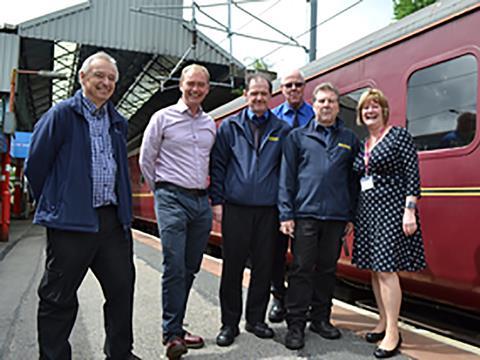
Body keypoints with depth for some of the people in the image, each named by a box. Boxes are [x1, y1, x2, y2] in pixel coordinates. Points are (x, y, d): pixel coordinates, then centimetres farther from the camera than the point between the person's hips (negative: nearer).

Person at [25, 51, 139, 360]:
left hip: (113, 219, 7)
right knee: (59, 297, 4)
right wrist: (53, 205, 5)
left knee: (122, 288, 12)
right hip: (71, 221, -6)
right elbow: (36, 163, -3)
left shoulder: (118, 122, 15)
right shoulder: (62, 114, -4)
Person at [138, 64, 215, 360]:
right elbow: (146, 159, 4)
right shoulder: (163, 117, 1)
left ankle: (176, 326, 22)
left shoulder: (211, 124, 14)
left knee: (190, 269, 9)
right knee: (175, 267, -11)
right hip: (172, 199, -5)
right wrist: (162, 191, 7)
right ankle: (172, 334, -1)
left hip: (201, 202, 5)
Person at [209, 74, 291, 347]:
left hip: (268, 209, 1)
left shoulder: (282, 130, 9)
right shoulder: (230, 127, 8)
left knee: (264, 267, 7)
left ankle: (256, 319, 23)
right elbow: (218, 165, 5)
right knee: (233, 266, 3)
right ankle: (230, 323, 16)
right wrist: (217, 201, -2)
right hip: (235, 208, -1)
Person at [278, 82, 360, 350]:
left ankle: (321, 319, 24)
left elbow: (353, 180, 13)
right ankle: (296, 324, 7)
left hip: (337, 217, 2)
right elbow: (287, 177, 3)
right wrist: (286, 214, -5)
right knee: (302, 269, -1)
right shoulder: (298, 136, 8)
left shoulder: (350, 140, 14)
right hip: (305, 214, -2)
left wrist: (351, 216, 8)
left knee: (327, 269, 10)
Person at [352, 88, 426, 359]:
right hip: (367, 212, 7)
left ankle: (393, 333, -1)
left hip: (391, 209, -7)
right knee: (374, 269, 10)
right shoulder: (362, 146, 16)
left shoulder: (399, 136, -2)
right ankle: (384, 323, 23)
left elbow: (412, 175, -9)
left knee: (387, 269, -10)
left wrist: (410, 210, -17)